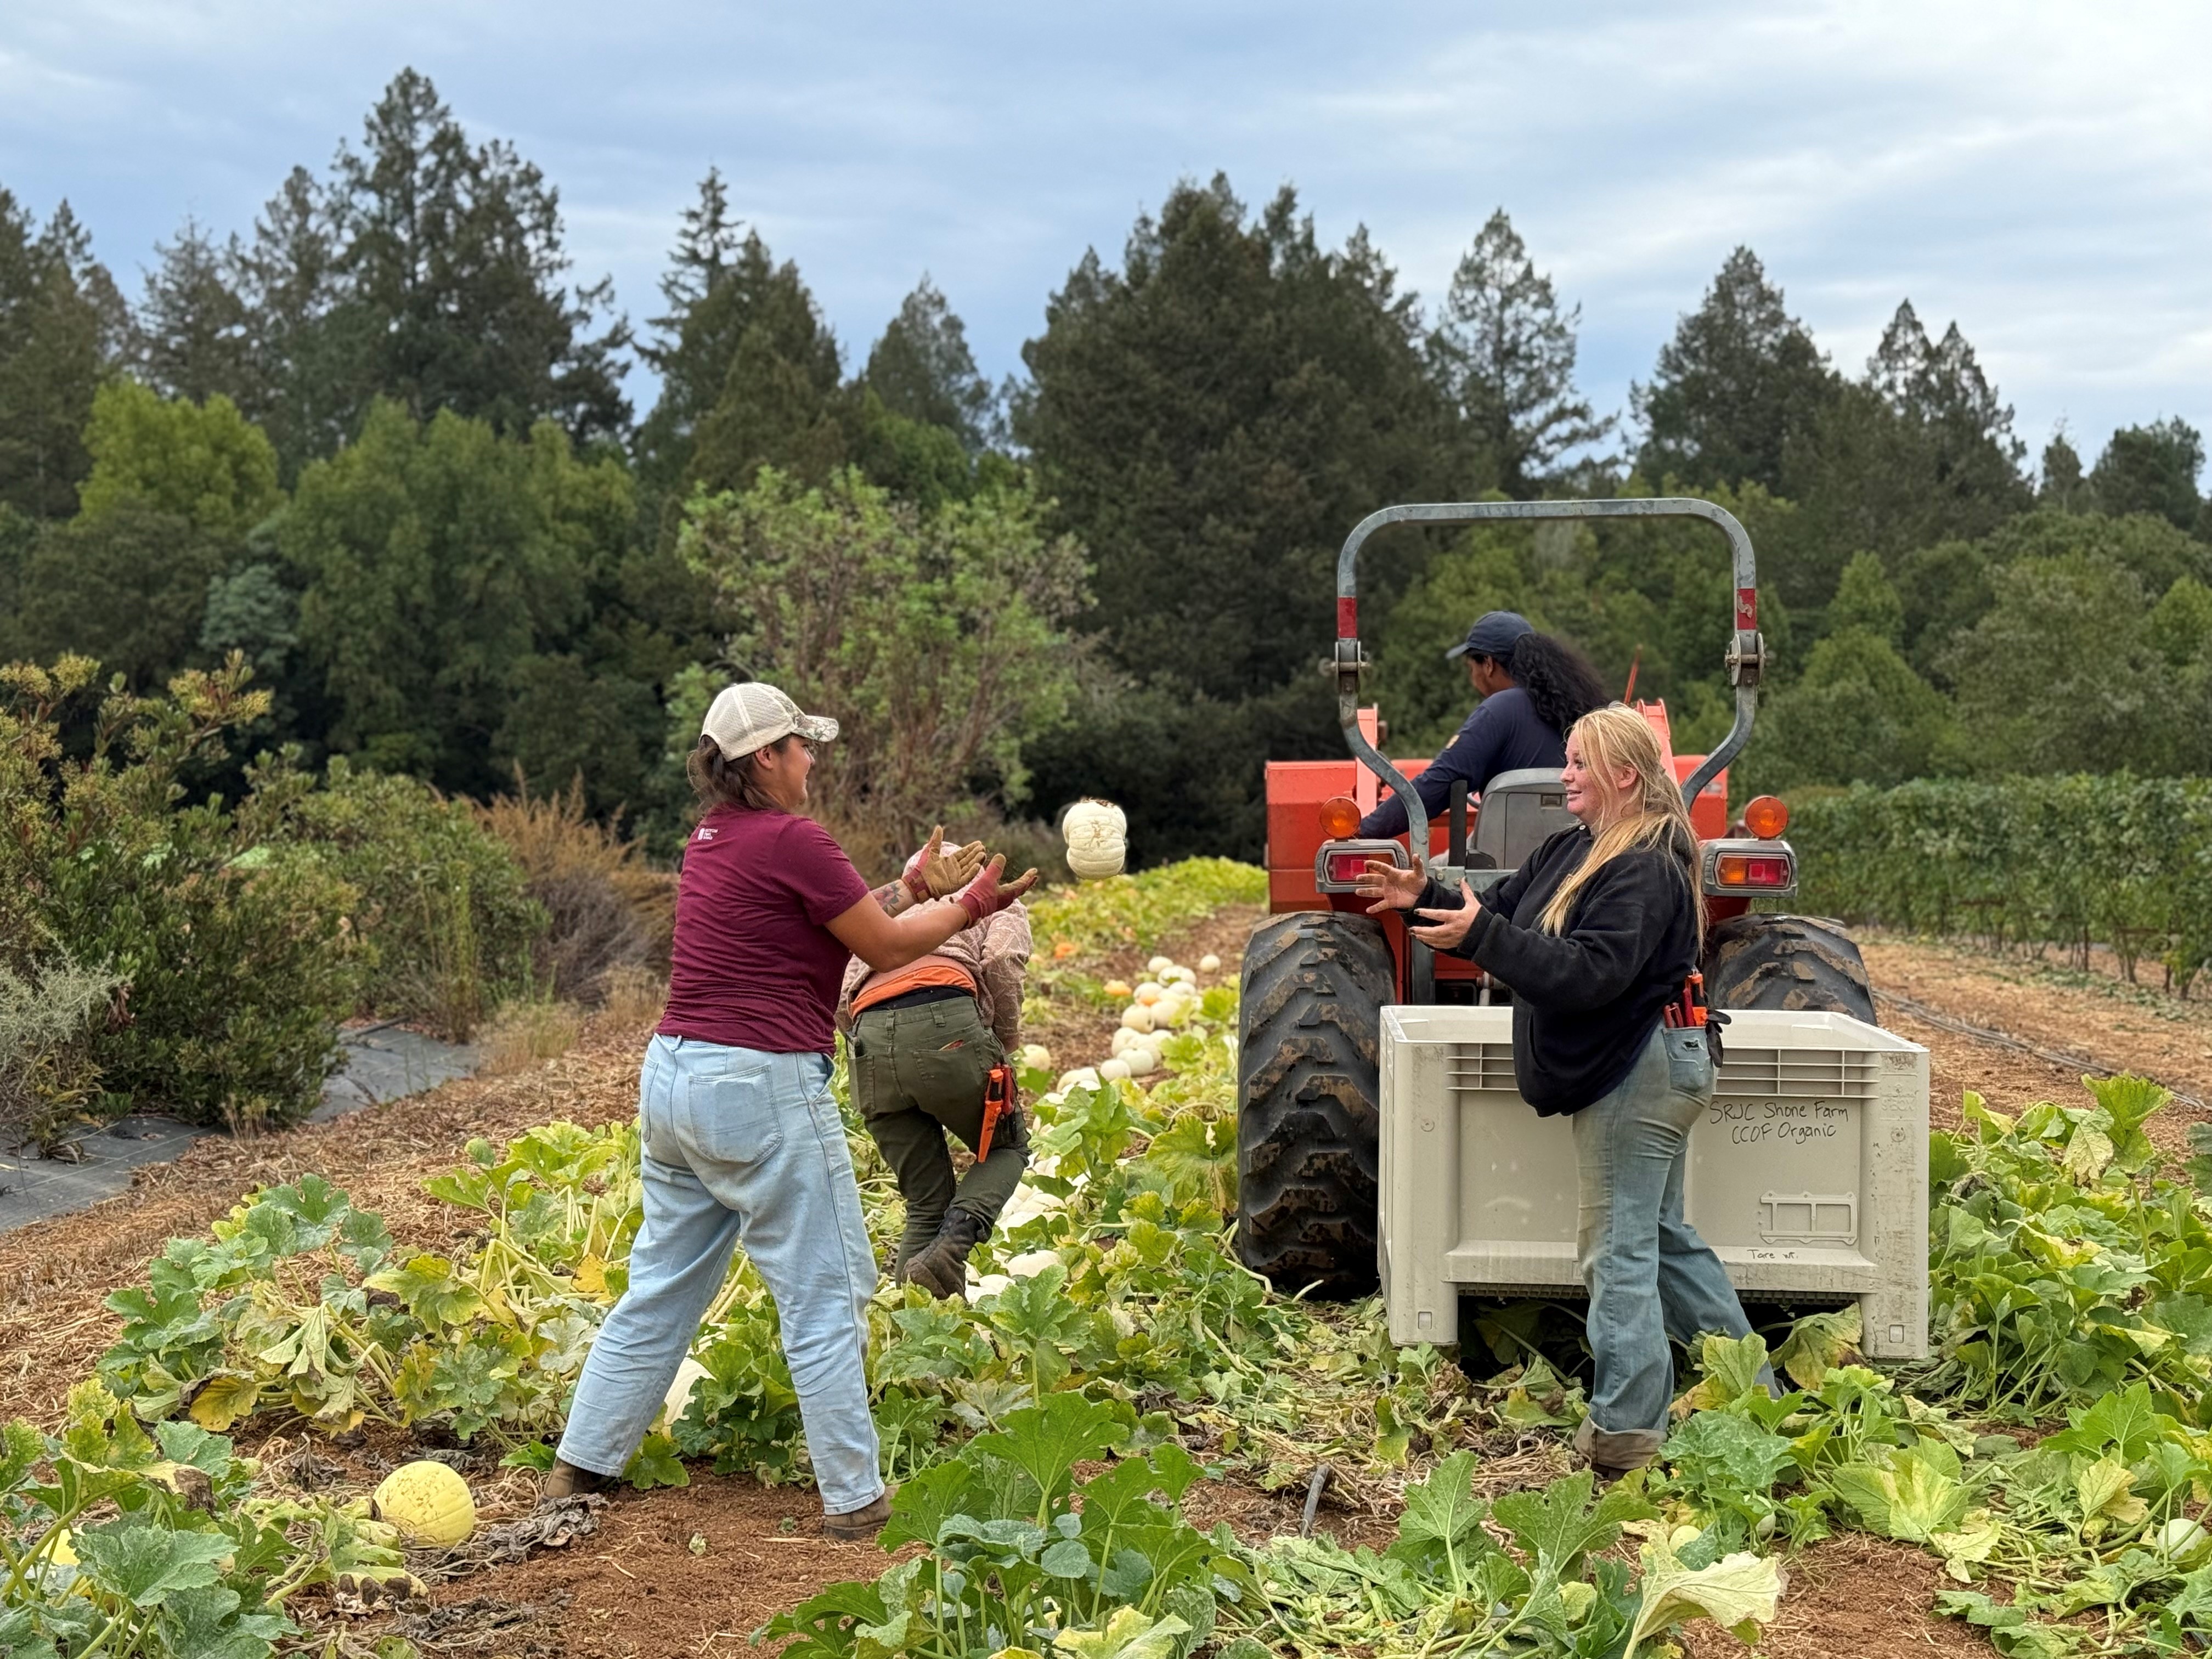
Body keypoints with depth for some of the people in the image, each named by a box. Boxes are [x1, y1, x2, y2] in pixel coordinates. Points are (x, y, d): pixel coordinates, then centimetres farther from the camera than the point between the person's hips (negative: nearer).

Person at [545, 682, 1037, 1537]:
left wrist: (912, 888, 20)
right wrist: (967, 905, 10)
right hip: (761, 1088, -9)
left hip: (674, 1080, 9)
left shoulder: (711, 840, 13)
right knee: (826, 1295, 1)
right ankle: (854, 1496, 6)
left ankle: (580, 1465, 22)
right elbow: (885, 948, -3)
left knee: (663, 1283, 17)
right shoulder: (792, 841, -13)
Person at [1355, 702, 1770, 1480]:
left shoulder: (1645, 870, -20)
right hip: (1638, 1072, 11)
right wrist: (1426, 898, 0)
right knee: (1661, 1237, 18)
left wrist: (1481, 933, -32)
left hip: (1639, 1073, -11)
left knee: (1618, 1248, -6)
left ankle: (1624, 1431, 0)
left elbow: (1588, 974, -30)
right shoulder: (1573, 851, 10)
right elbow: (1503, 912, 14)